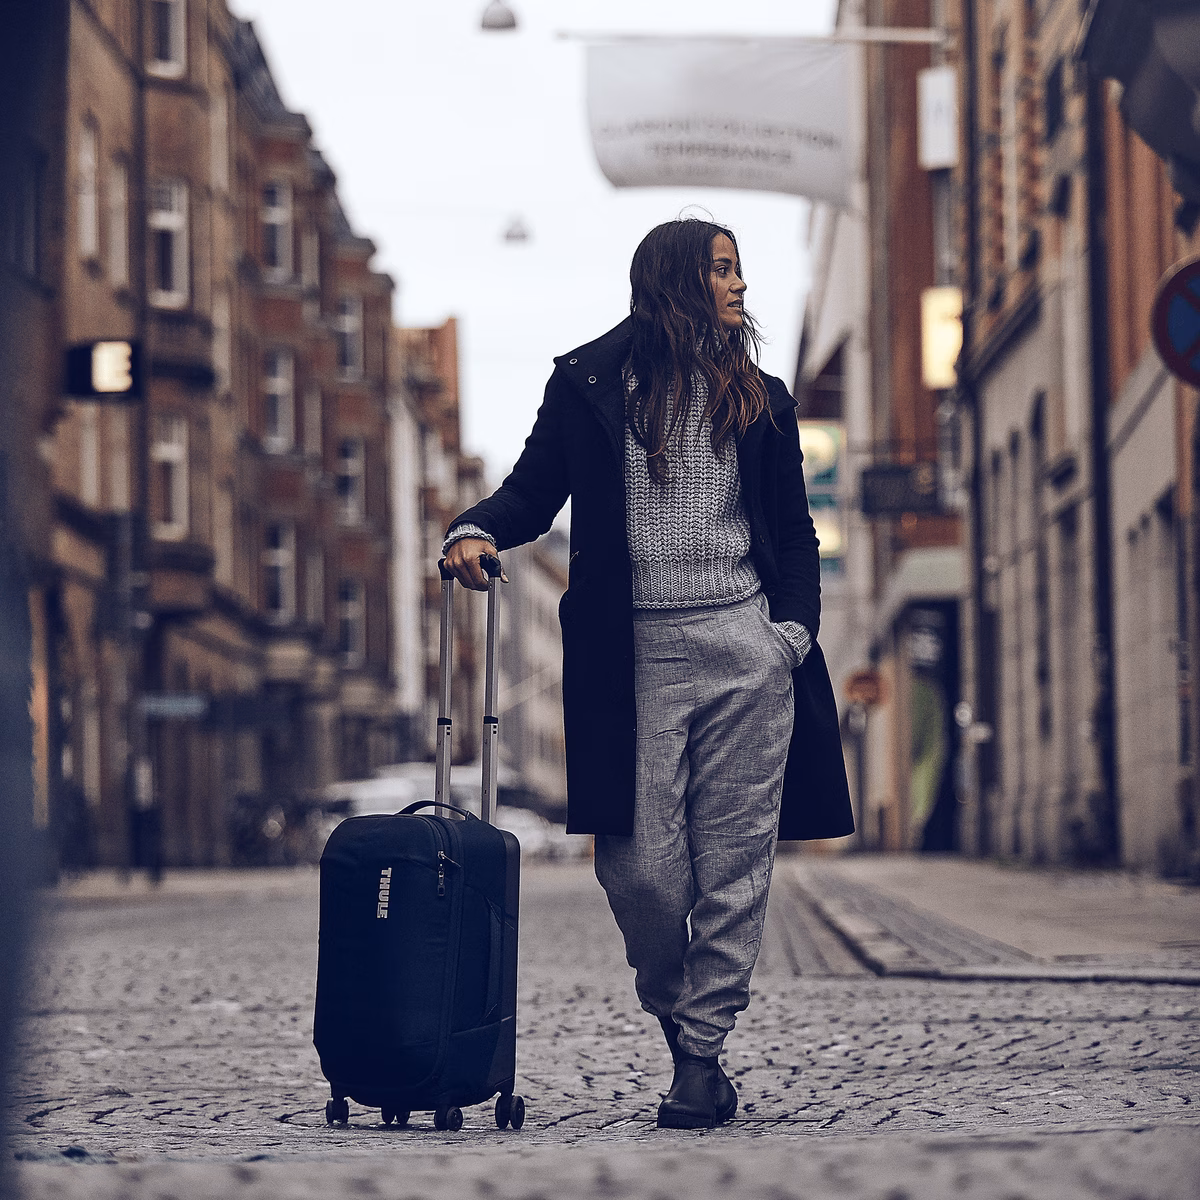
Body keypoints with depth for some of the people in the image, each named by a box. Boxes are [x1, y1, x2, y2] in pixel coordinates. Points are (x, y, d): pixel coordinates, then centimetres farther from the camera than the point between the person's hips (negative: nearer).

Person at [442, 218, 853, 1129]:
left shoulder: (760, 399, 14)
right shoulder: (587, 385, 8)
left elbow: (795, 532, 16)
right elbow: (534, 491, 10)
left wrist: (796, 628, 1)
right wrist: (476, 532, -11)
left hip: (745, 650, 2)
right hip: (636, 652, -1)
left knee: (734, 864, -2)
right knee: (637, 863, -7)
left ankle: (705, 1053, 7)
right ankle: (673, 1010, 20)